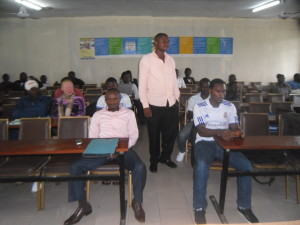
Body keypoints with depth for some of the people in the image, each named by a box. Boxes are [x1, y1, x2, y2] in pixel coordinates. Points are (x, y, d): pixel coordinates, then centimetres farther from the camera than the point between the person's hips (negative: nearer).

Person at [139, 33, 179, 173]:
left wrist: (177, 98, 9)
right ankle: (154, 161, 28)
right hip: (154, 104, -4)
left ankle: (165, 157, 34)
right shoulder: (146, 59, -6)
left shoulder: (171, 60, 10)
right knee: (154, 135, 8)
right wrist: (145, 105, -11)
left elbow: (174, 81, 15)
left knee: (171, 132, 12)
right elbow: (142, 84, -8)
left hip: (171, 103, 5)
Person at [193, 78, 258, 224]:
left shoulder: (230, 106, 9)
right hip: (204, 143, -3)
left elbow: (234, 127, 5)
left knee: (246, 165, -18)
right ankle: (199, 208, -17)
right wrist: (219, 132, -32)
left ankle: (244, 206, 3)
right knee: (202, 166, -35)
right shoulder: (199, 107, -4)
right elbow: (201, 131, -14)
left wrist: (237, 132, -22)